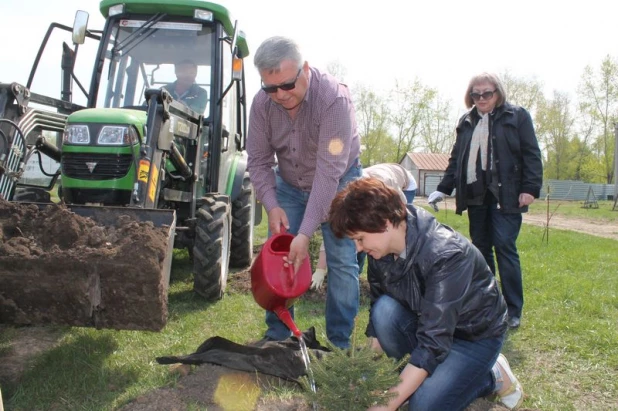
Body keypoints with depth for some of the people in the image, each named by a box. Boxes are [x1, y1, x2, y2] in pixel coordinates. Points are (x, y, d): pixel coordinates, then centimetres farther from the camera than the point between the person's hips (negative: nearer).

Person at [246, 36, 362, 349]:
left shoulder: (334, 98, -33)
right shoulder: (262, 103, -18)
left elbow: (329, 171, -35)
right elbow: (258, 161, -9)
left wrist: (306, 233, -37)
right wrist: (271, 206, -24)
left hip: (338, 183, -3)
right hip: (289, 184, 4)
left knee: (342, 262, -7)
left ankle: (339, 343, 6)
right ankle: (277, 335, 14)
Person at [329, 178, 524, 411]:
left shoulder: (445, 255, -35)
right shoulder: (380, 250, -14)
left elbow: (434, 341, -36)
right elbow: (377, 307, -1)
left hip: (476, 334, -5)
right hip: (425, 323, 5)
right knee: (384, 310, -26)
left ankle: (493, 376, 4)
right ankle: (417, 372, -1)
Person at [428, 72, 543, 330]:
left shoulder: (517, 116, 1)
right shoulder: (466, 122, 15)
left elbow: (531, 155, -4)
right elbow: (456, 160, 18)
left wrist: (530, 188, -14)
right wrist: (443, 189, 11)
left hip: (505, 196, -5)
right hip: (475, 195, 5)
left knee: (504, 247, -8)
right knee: (480, 248, 8)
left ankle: (513, 311, 0)